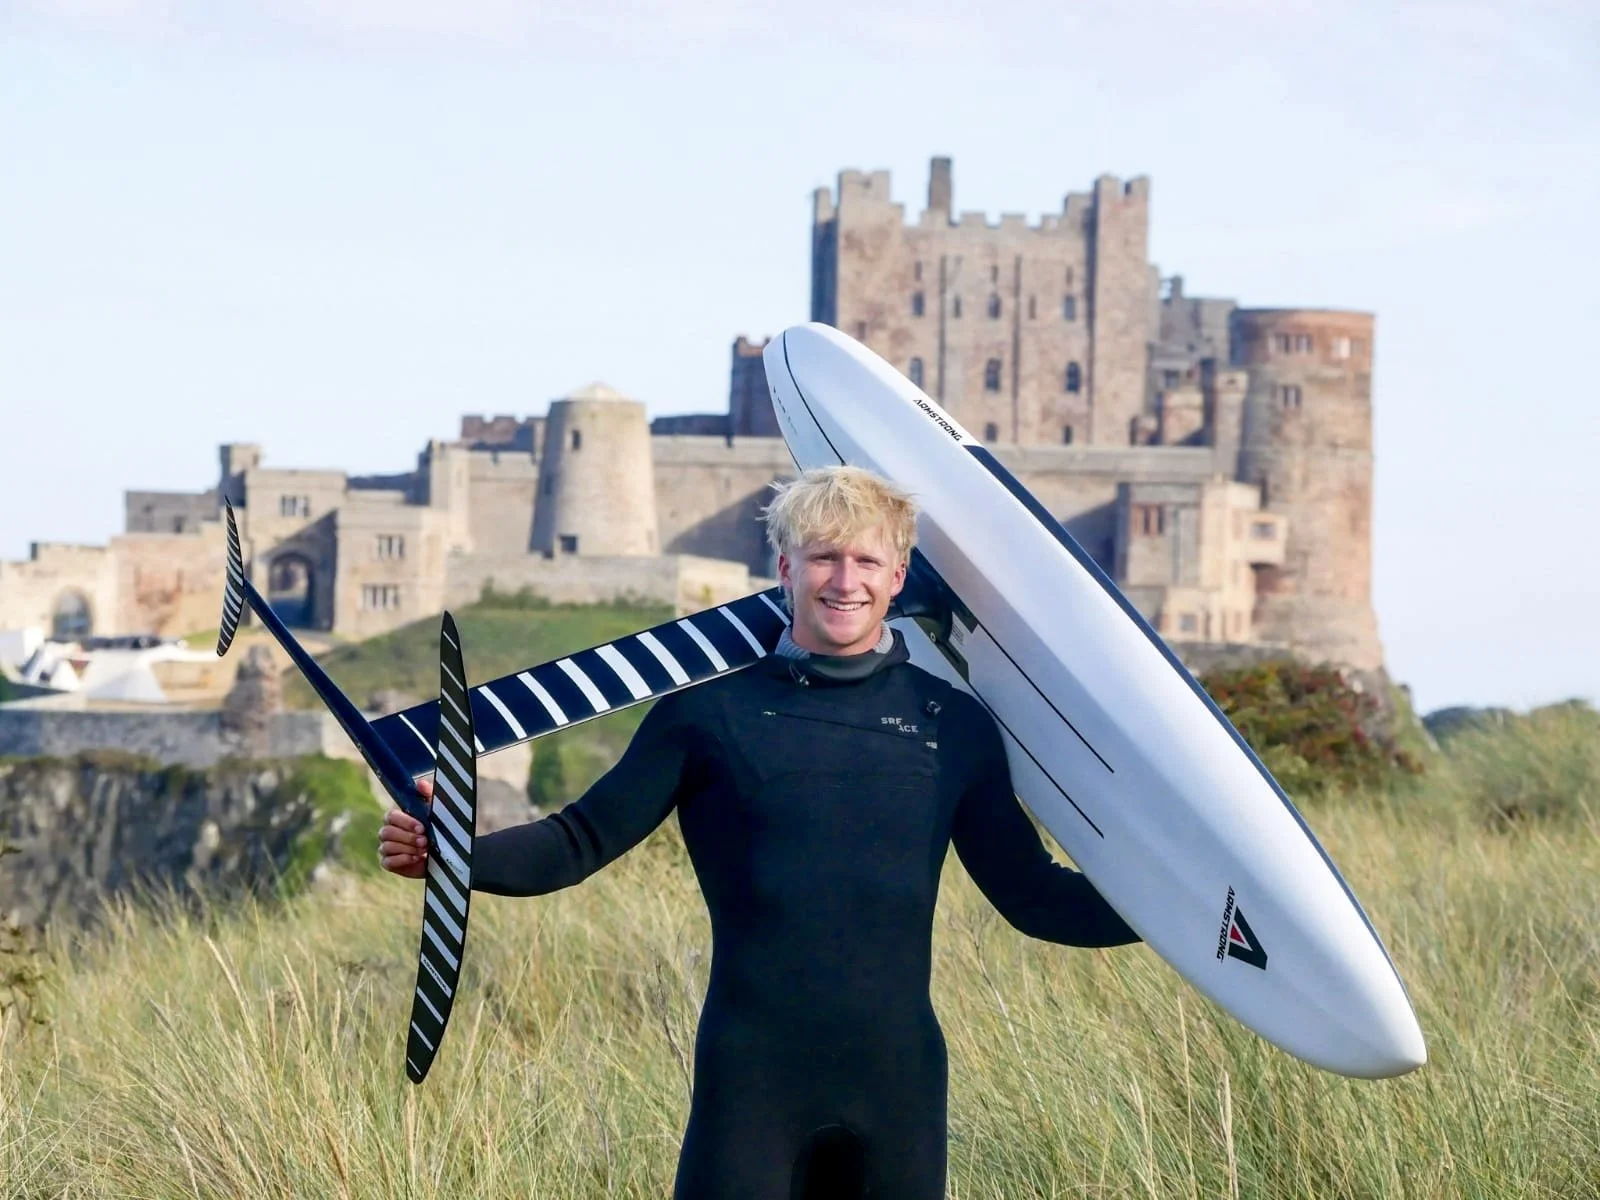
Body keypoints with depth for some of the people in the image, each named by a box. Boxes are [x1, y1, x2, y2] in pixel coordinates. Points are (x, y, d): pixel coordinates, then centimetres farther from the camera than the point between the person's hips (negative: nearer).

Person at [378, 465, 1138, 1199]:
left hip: (897, 1081, 3)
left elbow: (1030, 893, 13)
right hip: (753, 1082, -2)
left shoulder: (954, 726, 8)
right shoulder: (711, 711, 1)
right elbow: (582, 842, 0)